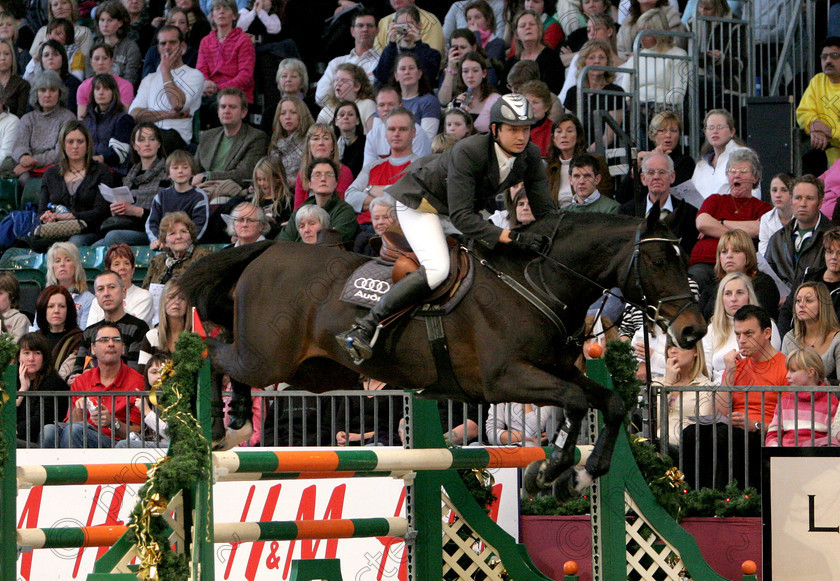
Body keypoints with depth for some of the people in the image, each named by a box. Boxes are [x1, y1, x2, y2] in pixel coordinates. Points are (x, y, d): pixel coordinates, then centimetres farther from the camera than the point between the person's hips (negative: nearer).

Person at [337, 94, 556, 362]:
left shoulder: (530, 156, -16)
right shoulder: (468, 152, -36)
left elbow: (545, 210, -8)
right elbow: (460, 217, -39)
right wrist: (511, 237, -47)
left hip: (463, 206, 9)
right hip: (419, 200, -9)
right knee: (437, 269, -28)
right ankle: (362, 329, -29)